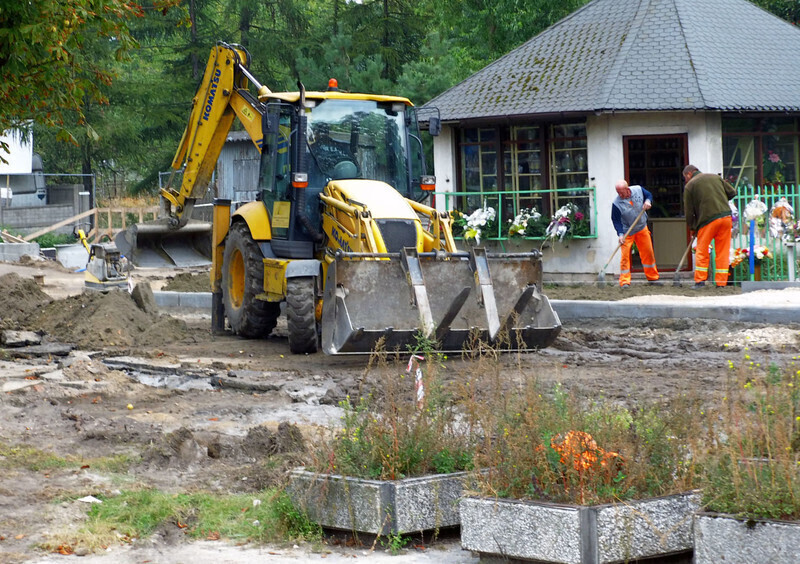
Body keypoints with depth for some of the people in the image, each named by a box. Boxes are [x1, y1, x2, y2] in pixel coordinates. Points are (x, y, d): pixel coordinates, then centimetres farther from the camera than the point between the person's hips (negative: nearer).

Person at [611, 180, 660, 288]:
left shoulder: (638, 190, -12)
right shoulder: (616, 203, -22)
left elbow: (649, 195, 9)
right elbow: (616, 221, -17)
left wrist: (648, 201, -14)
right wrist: (620, 234, -29)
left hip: (642, 228, 4)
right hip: (627, 233, -4)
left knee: (648, 253, 9)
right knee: (625, 256, -11)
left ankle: (653, 278, 22)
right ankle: (624, 282, -6)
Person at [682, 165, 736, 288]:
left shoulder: (690, 186, 4)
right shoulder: (715, 177, 17)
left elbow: (689, 211, 5)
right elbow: (732, 192, 18)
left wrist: (692, 228, 17)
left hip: (708, 219, -4)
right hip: (726, 216, 4)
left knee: (702, 251, 7)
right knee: (723, 252, 7)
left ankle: (700, 281, 2)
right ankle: (721, 282, 5)